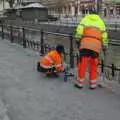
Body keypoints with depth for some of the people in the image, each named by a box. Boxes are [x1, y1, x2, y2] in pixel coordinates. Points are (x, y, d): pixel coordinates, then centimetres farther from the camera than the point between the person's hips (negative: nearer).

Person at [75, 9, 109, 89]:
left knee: (82, 64, 3)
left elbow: (79, 29, 0)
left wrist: (78, 40, 4)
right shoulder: (101, 22, 22)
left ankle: (80, 82, 8)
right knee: (94, 65, 11)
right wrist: (105, 47, 18)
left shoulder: (85, 19, 17)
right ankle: (93, 84, 14)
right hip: (96, 44, 2)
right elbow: (104, 36, 15)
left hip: (85, 43, -2)